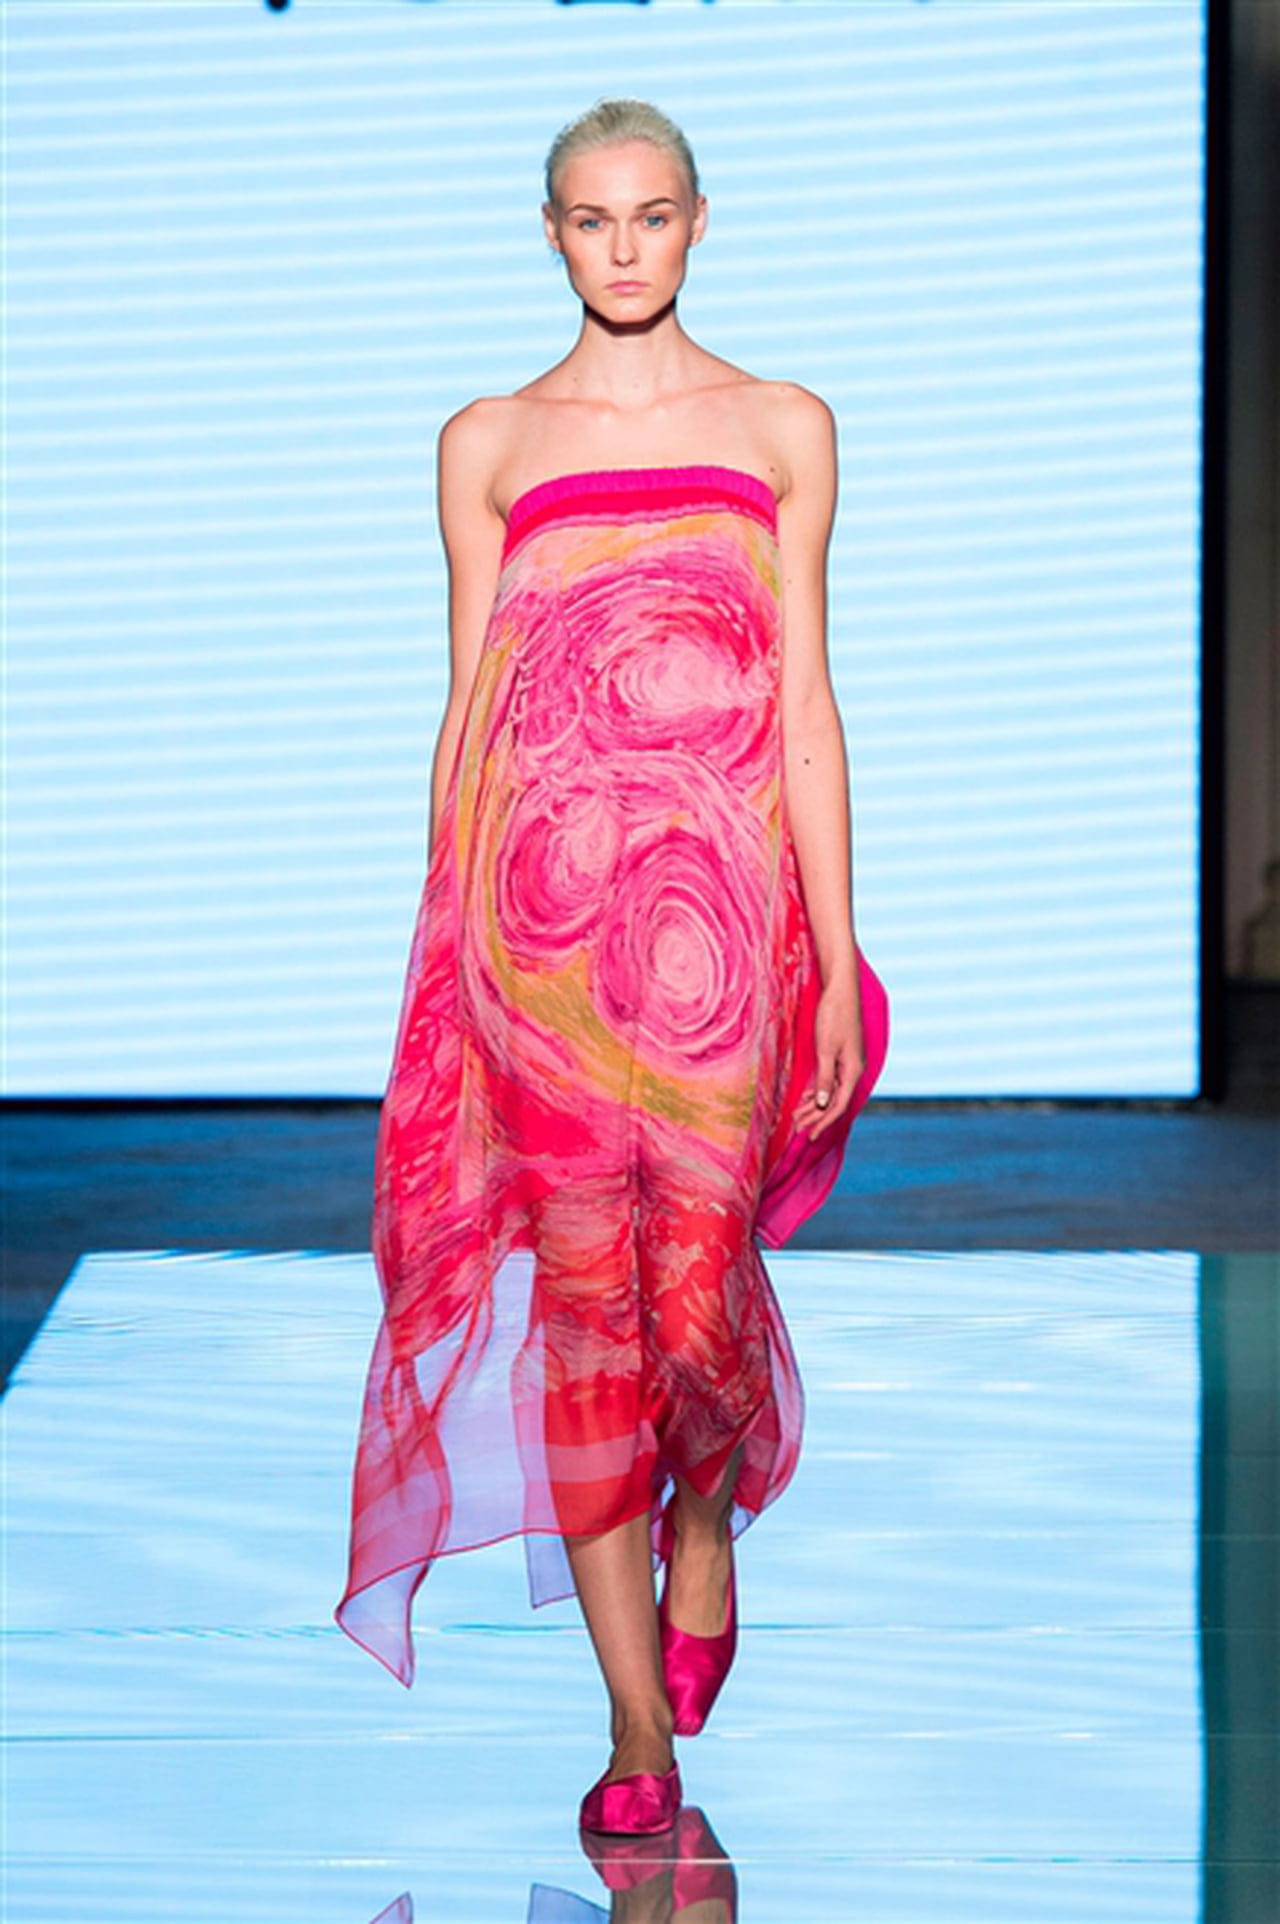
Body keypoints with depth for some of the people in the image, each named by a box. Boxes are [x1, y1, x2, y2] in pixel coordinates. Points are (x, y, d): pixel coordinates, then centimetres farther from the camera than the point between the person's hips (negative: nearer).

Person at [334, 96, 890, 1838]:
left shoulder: (783, 429, 9)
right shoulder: (488, 444, 10)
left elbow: (806, 703, 6)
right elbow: (467, 711, 10)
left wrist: (839, 956, 0)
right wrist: (444, 954, 6)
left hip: (720, 896, -1)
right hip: (536, 894, 1)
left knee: (697, 1276, -6)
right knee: (582, 1285, -1)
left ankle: (708, 1527, 31)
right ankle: (640, 1727, 8)